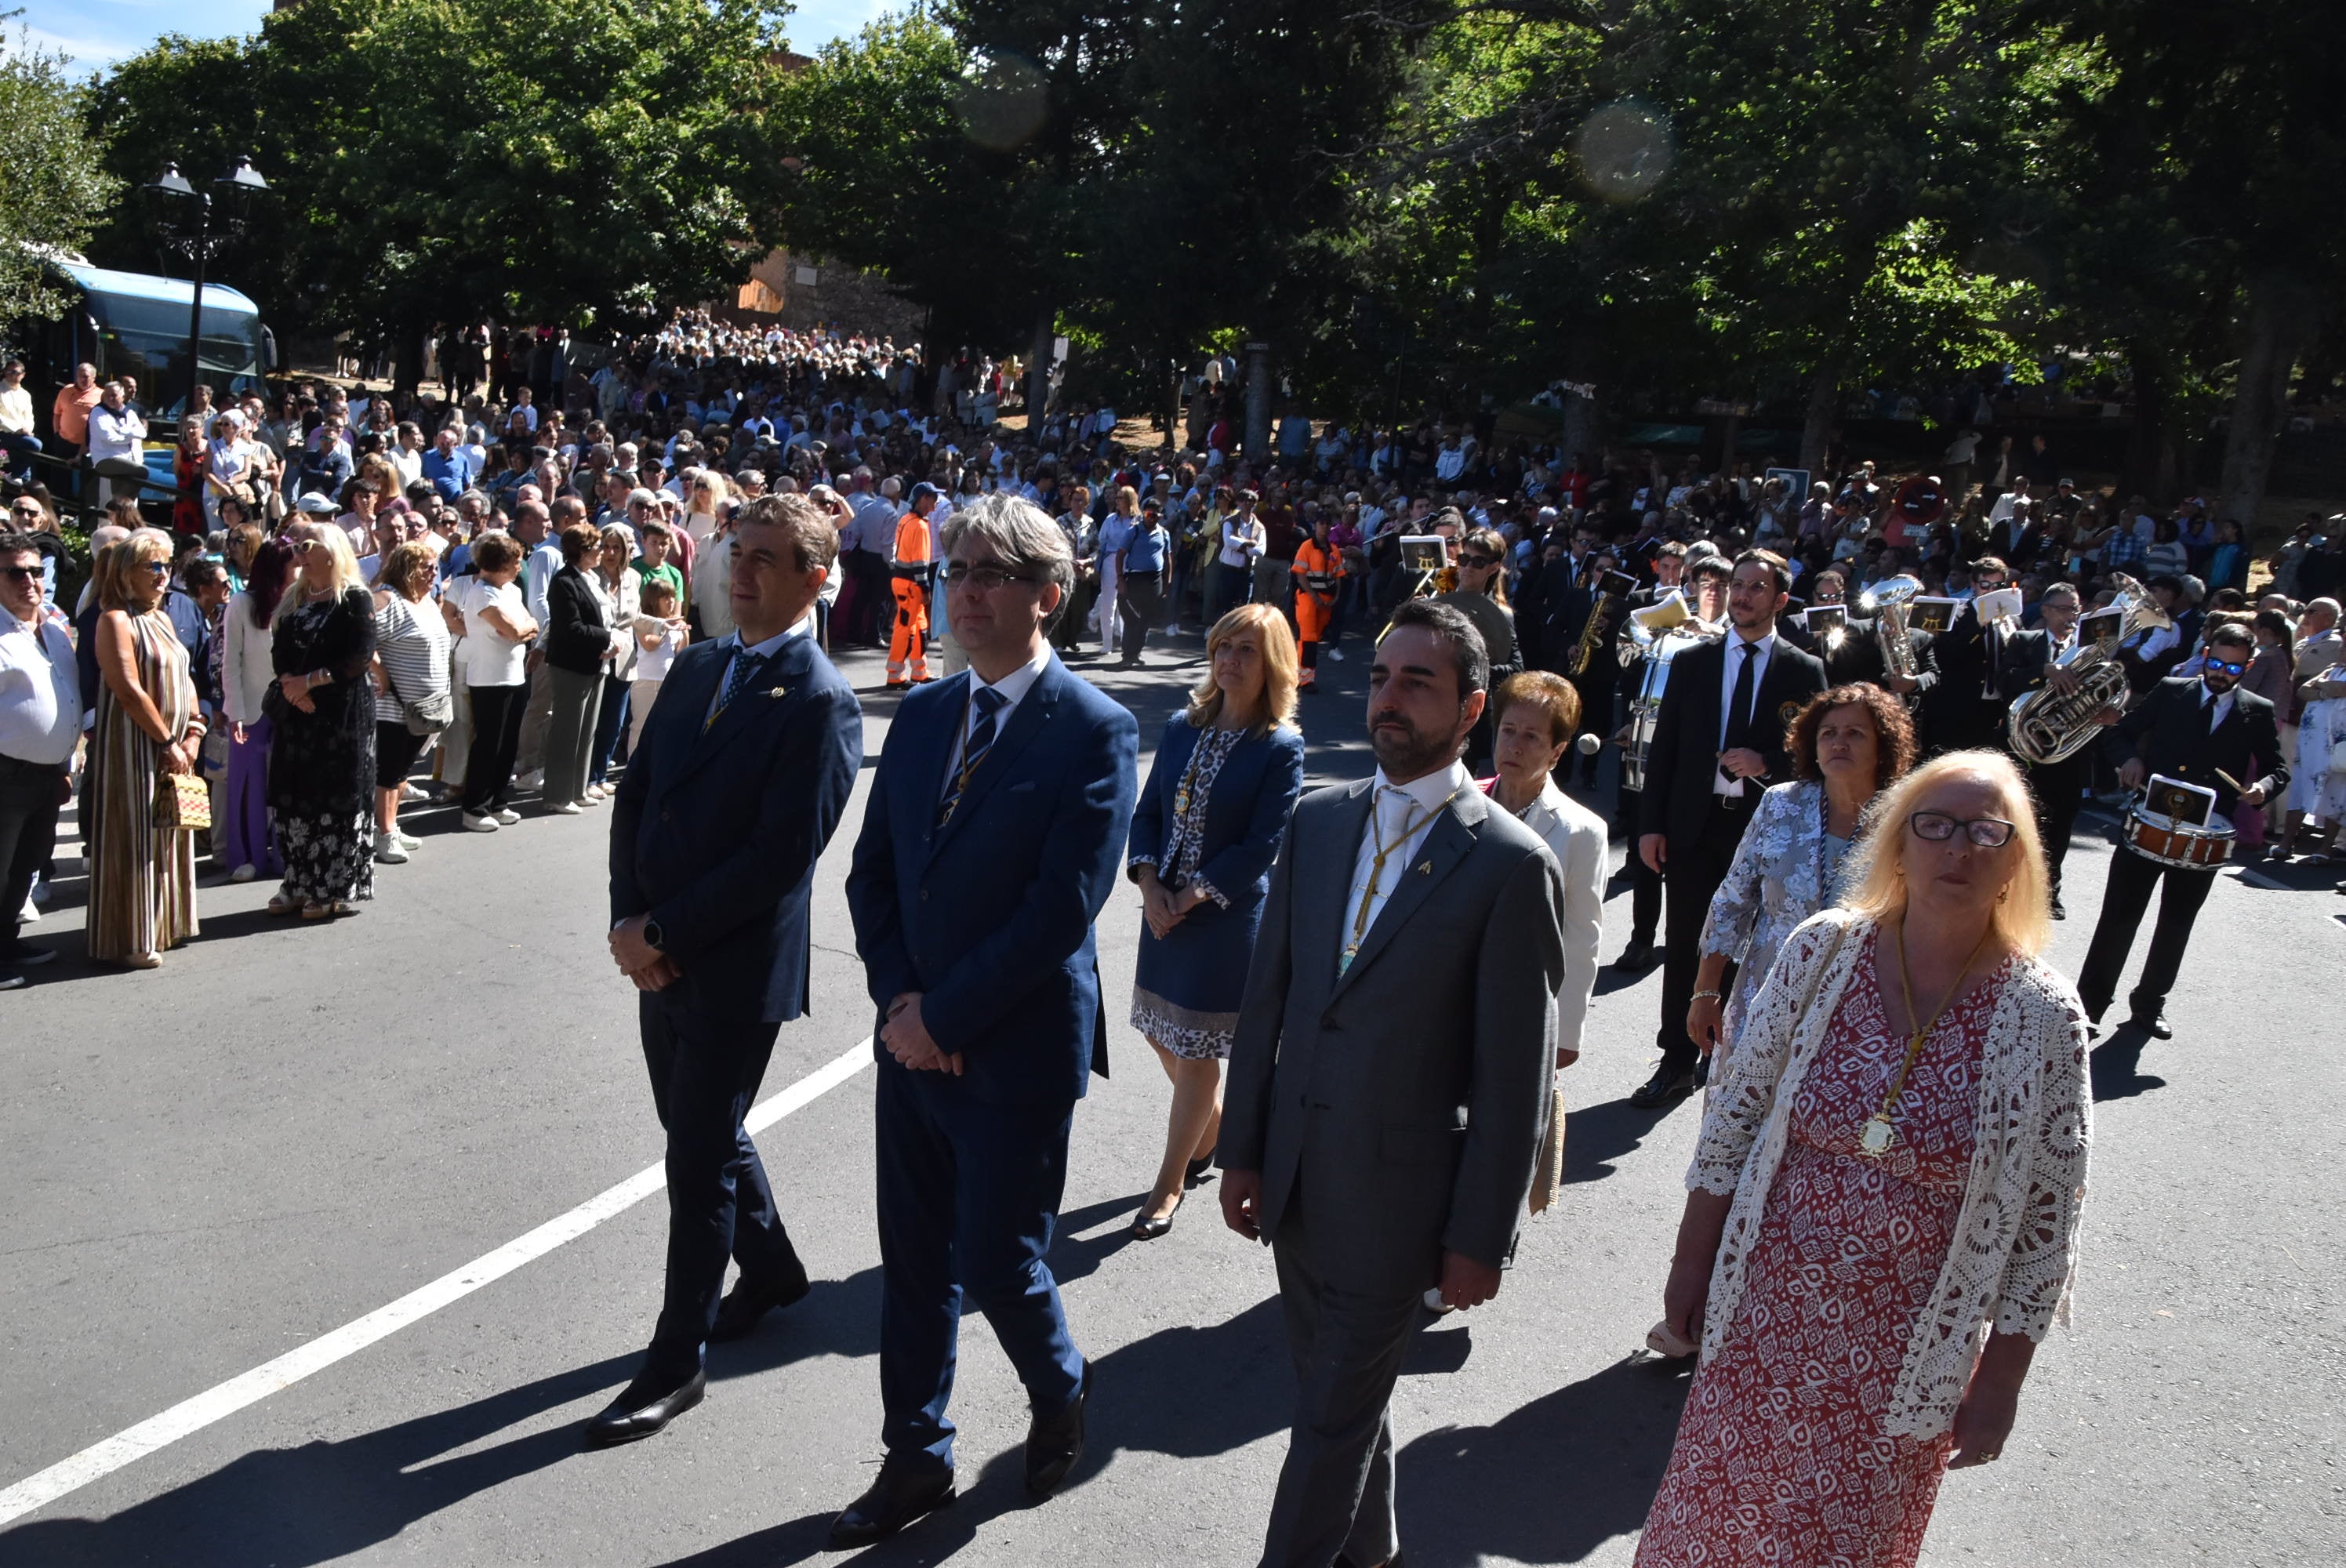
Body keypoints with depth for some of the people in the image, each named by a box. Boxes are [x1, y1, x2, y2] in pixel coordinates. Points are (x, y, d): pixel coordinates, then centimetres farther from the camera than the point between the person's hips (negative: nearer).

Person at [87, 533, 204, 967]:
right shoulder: (116, 620, -11)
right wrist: (167, 742, -15)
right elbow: (130, 690, -18)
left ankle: (165, 925, 23)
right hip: (134, 747, -8)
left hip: (173, 747, 8)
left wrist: (192, 733, 3)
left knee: (168, 838, 13)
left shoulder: (162, 618, 16)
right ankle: (131, 940, 3)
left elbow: (184, 680, 16)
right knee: (135, 840, -4)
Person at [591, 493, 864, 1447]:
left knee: (698, 1162, 2)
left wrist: (664, 932, -17)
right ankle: (771, 1270, 45)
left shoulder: (821, 702, -16)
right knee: (703, 1133, 21)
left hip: (738, 970, -7)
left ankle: (675, 1364, 18)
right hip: (661, 957, 8)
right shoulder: (696, 667, 9)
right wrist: (630, 921, -6)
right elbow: (636, 796, 7)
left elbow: (780, 854, -21)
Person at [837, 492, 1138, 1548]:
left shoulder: (1094, 730, -13)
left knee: (998, 1268, 5)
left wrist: (944, 1014, -16)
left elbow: (1062, 908, -19)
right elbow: (873, 873, 9)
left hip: (1016, 1055, -6)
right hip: (913, 1041, 6)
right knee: (914, 1264, 15)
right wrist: (898, 999, -6)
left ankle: (1061, 1394, 37)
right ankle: (916, 1459, 34)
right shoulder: (923, 713, 7)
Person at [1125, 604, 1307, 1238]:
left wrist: (1191, 897, -16)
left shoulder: (1282, 747, -12)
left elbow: (1260, 847, -14)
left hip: (1229, 918, -6)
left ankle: (1169, 1184, 20)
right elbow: (1148, 811, 5)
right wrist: (1149, 884, -9)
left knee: (1197, 1054, 4)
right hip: (1164, 909, 6)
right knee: (1164, 1037, 17)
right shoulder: (1183, 728, 4)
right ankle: (1213, 1129, 43)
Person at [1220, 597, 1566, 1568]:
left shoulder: (1511, 865, -14)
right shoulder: (1317, 821, 2)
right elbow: (1267, 995, 6)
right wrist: (1242, 1152, 6)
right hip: (1296, 1174, 6)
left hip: (1396, 1191, -5)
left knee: (1336, 1413, 7)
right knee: (1337, 1386, 23)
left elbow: (1515, 1074, -12)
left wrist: (1481, 1239, -9)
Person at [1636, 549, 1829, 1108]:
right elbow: (1663, 747, 5)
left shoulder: (1803, 670, 2)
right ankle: (1677, 1062, 14)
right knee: (1684, 946, 5)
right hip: (1694, 825, 1)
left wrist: (1767, 765, -17)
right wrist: (1650, 824, -1)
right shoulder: (1691, 663, 6)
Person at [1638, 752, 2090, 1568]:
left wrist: (1999, 1383, -4)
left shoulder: (2043, 1015, -14)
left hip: (1906, 1359, -1)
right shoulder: (1823, 950, -11)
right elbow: (1735, 1110, -2)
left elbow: (2045, 1217, -7)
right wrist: (1692, 1261, 1)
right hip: (1768, 1317, 1)